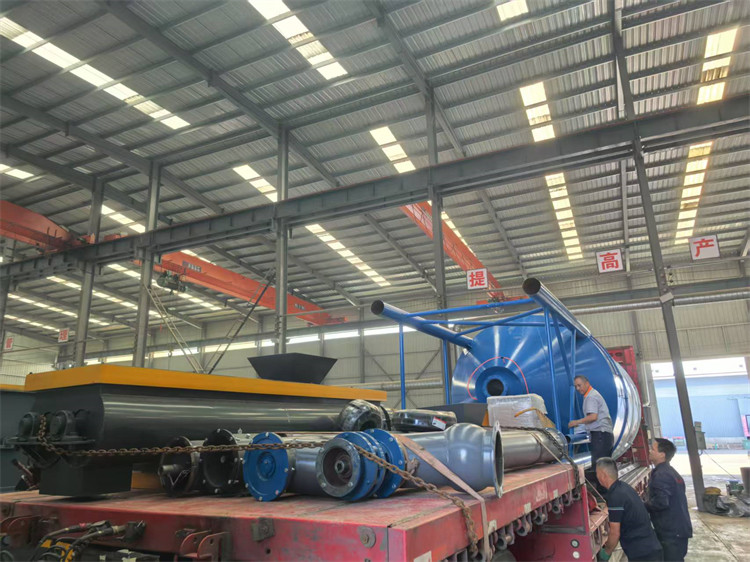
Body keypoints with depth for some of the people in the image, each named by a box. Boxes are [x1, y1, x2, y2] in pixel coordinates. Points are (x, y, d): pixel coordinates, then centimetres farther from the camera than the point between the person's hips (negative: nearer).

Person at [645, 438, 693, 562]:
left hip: (671, 532, -10)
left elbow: (660, 502, -29)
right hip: (679, 528, 10)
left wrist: (643, 506, -12)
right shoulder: (671, 472, 12)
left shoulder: (661, 475, -20)